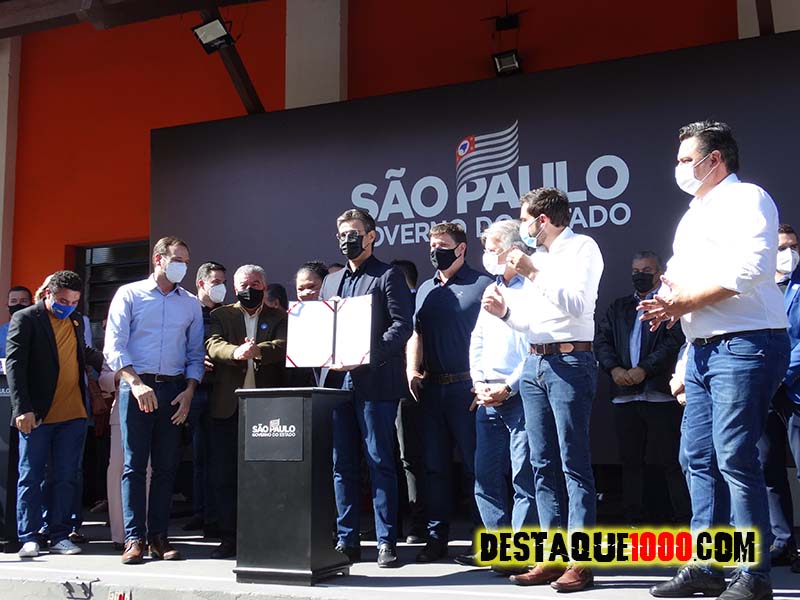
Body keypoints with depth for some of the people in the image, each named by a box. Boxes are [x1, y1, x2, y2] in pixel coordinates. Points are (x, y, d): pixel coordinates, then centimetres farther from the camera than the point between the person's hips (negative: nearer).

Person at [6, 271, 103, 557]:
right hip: (37, 415, -5)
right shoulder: (25, 318, -3)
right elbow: (14, 365, -10)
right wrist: (22, 409, -17)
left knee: (66, 478, 6)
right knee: (31, 477, 4)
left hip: (73, 415, 5)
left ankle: (60, 537, 13)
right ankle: (29, 539, 10)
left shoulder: (76, 322, 14)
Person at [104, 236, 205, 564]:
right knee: (134, 464, -3)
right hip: (136, 386, -3)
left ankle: (159, 535, 10)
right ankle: (134, 538, 1)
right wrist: (137, 384, -14)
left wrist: (189, 392, 0)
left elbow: (196, 353, 14)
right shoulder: (129, 294, 4)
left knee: (166, 466, 4)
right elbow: (114, 347, -3)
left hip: (174, 390, 3)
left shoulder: (191, 303, 14)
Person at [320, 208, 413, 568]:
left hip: (374, 383, -6)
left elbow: (402, 326, -8)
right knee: (341, 465, 8)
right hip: (336, 381, 6)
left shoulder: (388, 277, 2)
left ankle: (386, 542, 5)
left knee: (380, 463, -2)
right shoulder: (331, 281, 21)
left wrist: (365, 353, -19)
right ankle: (346, 540, 16)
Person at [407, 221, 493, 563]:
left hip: (467, 386, -6)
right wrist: (412, 370, 4)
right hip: (431, 388, 6)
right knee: (434, 465, 10)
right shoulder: (425, 289, 18)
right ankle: (436, 538, 18)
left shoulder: (482, 284, -1)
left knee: (475, 465, -1)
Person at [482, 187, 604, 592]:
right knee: (543, 465, 7)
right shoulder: (537, 256, 20)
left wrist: (533, 274, -16)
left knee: (574, 464, -7)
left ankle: (580, 562, -2)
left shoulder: (582, 247, -1)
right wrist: (505, 311, 4)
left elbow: (577, 304, -16)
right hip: (534, 365, 8)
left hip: (569, 362, -8)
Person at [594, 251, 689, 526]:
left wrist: (643, 369, -16)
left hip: (661, 393, -5)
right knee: (631, 461, 9)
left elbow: (674, 341, -9)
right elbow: (601, 340, 11)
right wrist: (614, 369, -7)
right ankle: (636, 519, 17)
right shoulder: (618, 306, 20)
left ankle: (684, 518, 5)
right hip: (624, 394, 5)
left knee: (671, 461, -4)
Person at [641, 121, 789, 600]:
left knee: (736, 460, -10)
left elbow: (749, 268, -20)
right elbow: (681, 275, 23)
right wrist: (669, 304, 0)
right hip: (703, 348, 9)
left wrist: (686, 301, -14)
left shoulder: (746, 199, -5)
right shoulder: (694, 215, 22)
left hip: (745, 344, -9)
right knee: (700, 458, 8)